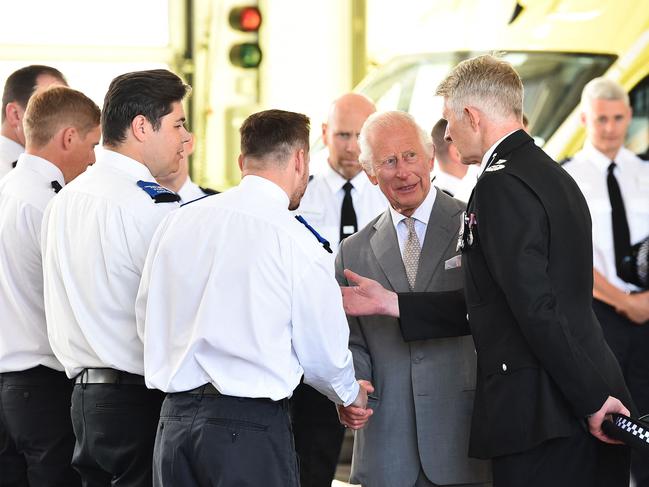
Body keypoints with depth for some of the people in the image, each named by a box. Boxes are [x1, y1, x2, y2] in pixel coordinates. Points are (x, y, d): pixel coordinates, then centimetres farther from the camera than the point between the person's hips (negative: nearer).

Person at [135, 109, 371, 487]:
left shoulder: (177, 222, 6)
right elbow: (323, 354, 0)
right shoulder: (298, 243, -9)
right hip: (251, 427, -5)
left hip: (174, 421, 6)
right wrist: (352, 394, 22)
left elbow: (148, 323, 14)